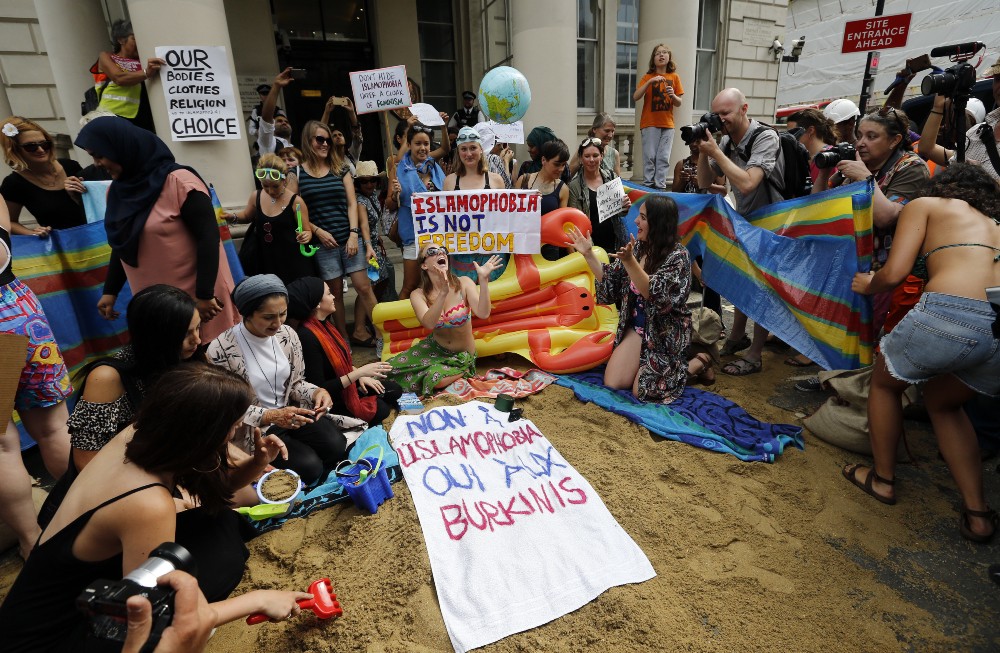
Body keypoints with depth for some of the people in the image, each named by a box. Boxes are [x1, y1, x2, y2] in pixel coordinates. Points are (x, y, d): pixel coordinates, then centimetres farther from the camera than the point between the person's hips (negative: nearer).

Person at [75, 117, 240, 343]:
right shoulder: (116, 191, 11)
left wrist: (205, 295, -20)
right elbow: (121, 245, 19)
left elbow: (208, 238, -17)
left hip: (195, 297, -7)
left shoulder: (179, 182, -13)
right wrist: (110, 291, 16)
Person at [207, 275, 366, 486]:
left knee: (336, 447, -17)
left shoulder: (287, 334, -4)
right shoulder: (221, 351, -20)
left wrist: (316, 393, -17)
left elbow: (296, 382, 6)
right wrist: (270, 416, -29)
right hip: (254, 430, -5)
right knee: (309, 467, -21)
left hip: (291, 413, 5)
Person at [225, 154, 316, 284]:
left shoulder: (295, 201, -13)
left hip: (290, 260, -4)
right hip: (263, 258, 4)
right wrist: (233, 217, 1)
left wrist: (306, 236, -29)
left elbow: (307, 231, -6)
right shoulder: (256, 196, 1)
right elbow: (247, 216, 22)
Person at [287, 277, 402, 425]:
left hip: (345, 385, 9)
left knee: (395, 390, 8)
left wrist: (361, 376, 0)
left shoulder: (322, 324, 0)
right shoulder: (307, 336, -29)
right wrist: (359, 372, -28)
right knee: (381, 410, -18)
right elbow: (319, 390, -29)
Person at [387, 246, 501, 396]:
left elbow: (483, 314, -32)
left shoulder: (464, 283, -17)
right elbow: (428, 324, -35)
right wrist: (443, 293, -48)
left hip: (462, 355, -2)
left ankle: (462, 373, 5)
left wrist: (483, 279, -42)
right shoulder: (418, 295, -14)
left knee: (435, 379, -30)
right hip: (434, 348, 3)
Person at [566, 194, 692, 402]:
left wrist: (629, 261, -38)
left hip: (666, 332, -5)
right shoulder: (638, 248, -1)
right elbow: (611, 282, 4)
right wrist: (589, 254, -4)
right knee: (612, 382, -4)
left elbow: (656, 296, -29)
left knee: (641, 391, -7)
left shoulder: (677, 255, -18)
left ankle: (696, 363, 15)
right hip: (638, 326, 6)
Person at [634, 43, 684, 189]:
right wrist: (650, 82, -18)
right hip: (650, 123, -2)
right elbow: (635, 97, -9)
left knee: (664, 158, -2)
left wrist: (673, 96, -10)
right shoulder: (648, 76, 6)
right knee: (650, 156, -7)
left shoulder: (674, 77, 11)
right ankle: (648, 185, -1)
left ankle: (660, 186, 2)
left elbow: (679, 103, 11)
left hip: (667, 124, 2)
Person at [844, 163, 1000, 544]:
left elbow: (894, 273, 2)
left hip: (950, 315, -5)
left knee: (884, 383, 24)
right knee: (941, 401, 31)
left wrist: (867, 285, 22)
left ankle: (882, 479, 37)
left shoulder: (925, 204, 16)